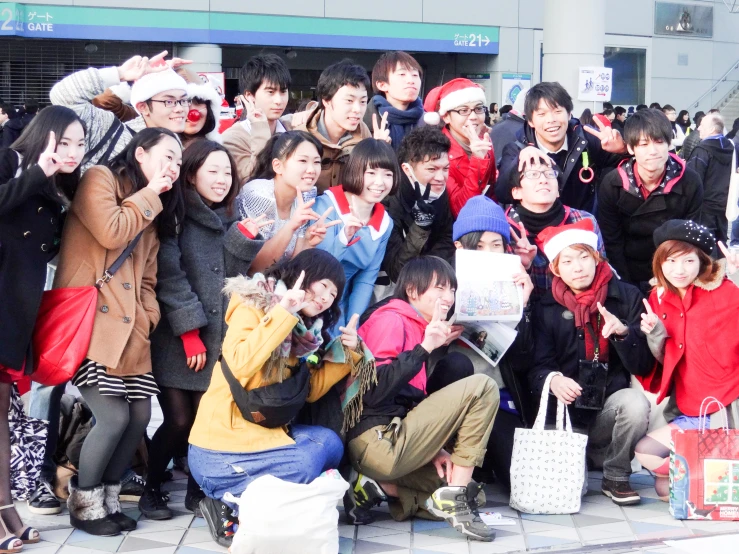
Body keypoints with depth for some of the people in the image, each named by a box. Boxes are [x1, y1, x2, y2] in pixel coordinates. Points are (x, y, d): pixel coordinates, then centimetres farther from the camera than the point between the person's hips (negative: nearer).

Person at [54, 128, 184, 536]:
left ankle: (108, 497, 20)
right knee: (114, 416, -13)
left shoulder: (151, 212, 22)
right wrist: (149, 194, -4)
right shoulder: (100, 180, -1)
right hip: (88, 323, -8)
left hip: (127, 330, 8)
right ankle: (84, 503, 7)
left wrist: (147, 320, 5)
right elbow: (111, 232, -18)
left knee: (140, 415, 2)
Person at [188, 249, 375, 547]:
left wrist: (347, 353, 2)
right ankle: (229, 508, -5)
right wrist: (283, 313, -28)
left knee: (328, 442, -4)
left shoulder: (304, 331, 11)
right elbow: (239, 365, -29)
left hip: (264, 433, 8)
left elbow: (309, 390, 13)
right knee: (307, 467, -18)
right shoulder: (251, 307, -12)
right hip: (220, 450, -8)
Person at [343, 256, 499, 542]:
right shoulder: (391, 320, -8)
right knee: (482, 387, -9)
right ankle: (454, 497, -9)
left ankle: (379, 487, 6)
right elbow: (374, 392, -20)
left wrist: (432, 448, 7)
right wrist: (424, 348, -21)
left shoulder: (415, 327, 20)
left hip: (395, 438, 10)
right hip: (380, 442, -10)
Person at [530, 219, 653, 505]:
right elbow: (537, 366, -5)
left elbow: (643, 365, -2)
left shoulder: (627, 297, 1)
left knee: (636, 403, -34)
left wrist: (623, 333, -21)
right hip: (567, 411, 1)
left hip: (611, 401, -1)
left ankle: (616, 477, -8)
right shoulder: (546, 308, 3)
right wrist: (552, 380, -29)